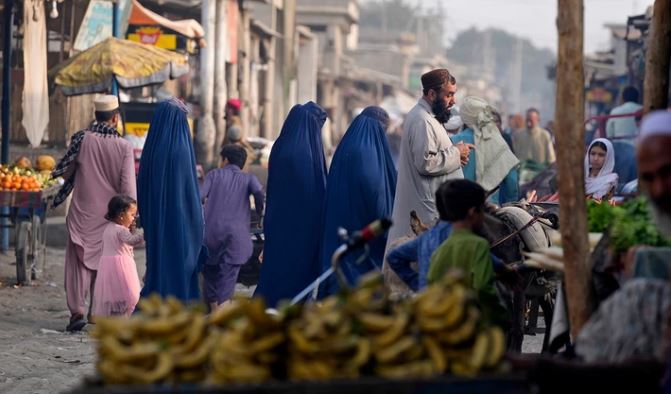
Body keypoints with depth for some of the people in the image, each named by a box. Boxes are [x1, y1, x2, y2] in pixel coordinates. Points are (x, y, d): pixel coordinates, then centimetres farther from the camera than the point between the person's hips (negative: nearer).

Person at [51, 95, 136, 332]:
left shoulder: (82, 139, -8)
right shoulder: (124, 147, -7)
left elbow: (65, 172, -2)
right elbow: (128, 186, -8)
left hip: (83, 212, -1)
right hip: (110, 215, 1)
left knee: (79, 262, 3)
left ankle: (77, 310, -10)